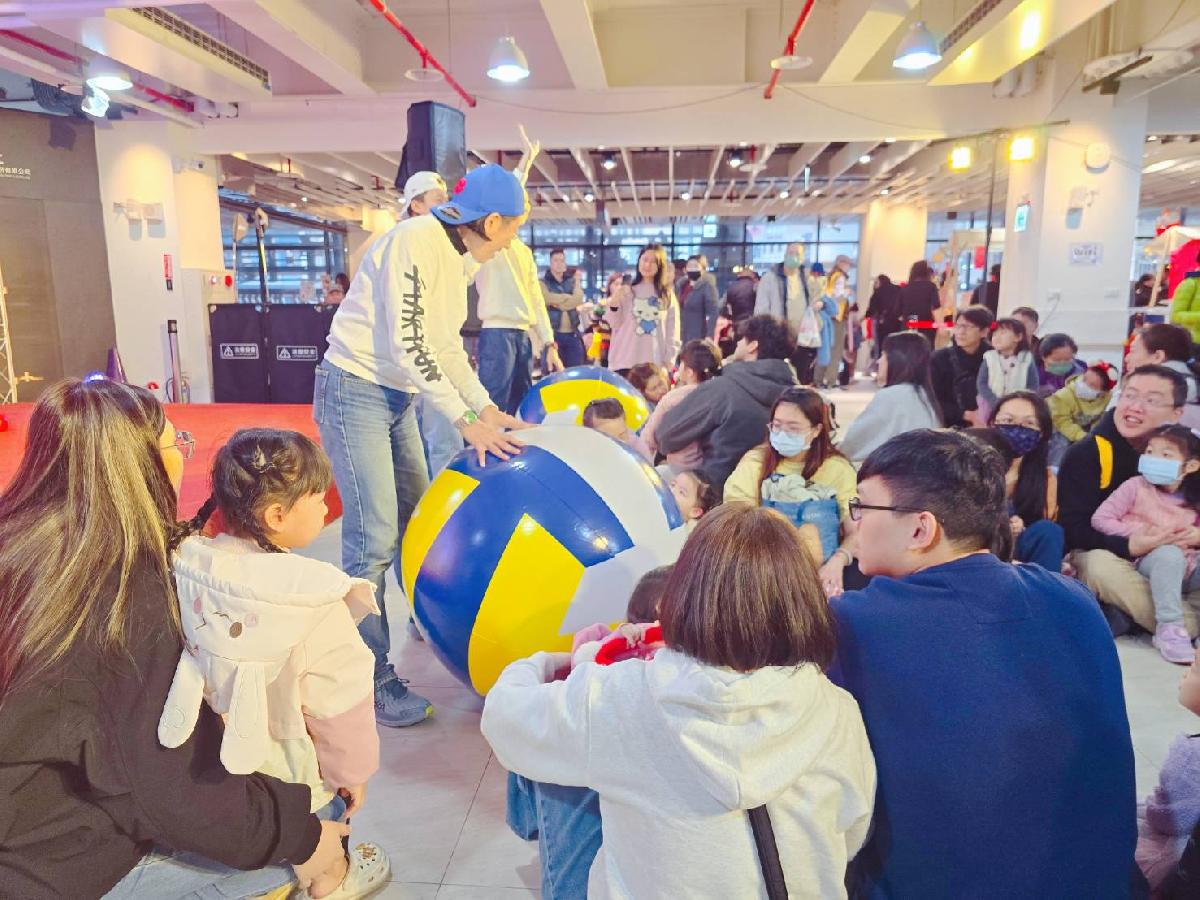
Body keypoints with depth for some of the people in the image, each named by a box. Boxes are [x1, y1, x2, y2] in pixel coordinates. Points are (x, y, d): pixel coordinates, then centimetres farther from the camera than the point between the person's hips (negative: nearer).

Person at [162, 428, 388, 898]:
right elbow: (338, 700, -21)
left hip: (208, 751, 5)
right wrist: (353, 771, -6)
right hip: (293, 771, -4)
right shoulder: (312, 602, -30)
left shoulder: (189, 569, -17)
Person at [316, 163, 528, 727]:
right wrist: (466, 420, -25)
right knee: (374, 540, -9)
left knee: (416, 522, 18)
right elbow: (408, 345, -25)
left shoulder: (461, 259, 8)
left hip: (398, 399, 9)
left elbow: (448, 348, 12)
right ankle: (372, 684, 2)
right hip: (355, 390, -9)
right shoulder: (415, 242, -19)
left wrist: (488, 409, 2)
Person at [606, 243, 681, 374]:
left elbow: (673, 329, 7)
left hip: (656, 362, 1)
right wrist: (614, 303, -14)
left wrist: (670, 359, 1)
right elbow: (615, 323, 3)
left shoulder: (667, 294, 9)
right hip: (625, 361, -1)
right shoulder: (626, 291, 4)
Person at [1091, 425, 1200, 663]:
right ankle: (1169, 628, -34)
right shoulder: (1136, 487, -4)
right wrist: (1139, 534, -15)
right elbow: (1100, 519, -7)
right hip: (1148, 561, -4)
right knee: (1170, 554, -37)